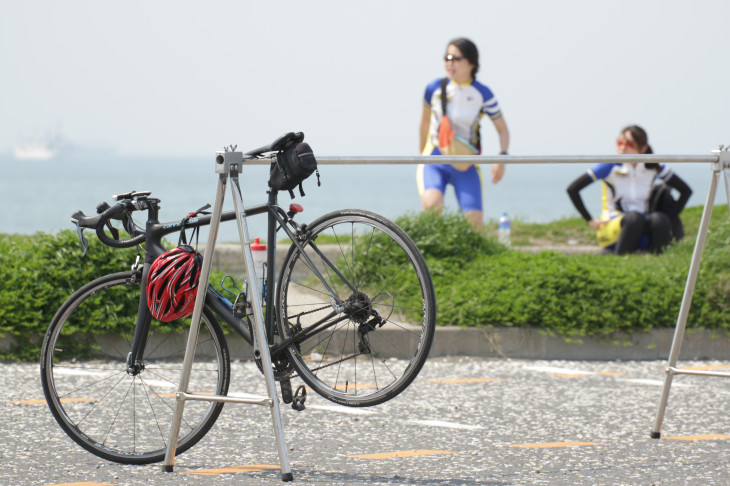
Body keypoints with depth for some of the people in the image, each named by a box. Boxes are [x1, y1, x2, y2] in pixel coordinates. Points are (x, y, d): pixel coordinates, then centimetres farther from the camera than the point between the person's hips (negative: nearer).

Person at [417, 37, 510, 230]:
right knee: (432, 204, -31)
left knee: (474, 221, -10)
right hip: (435, 161, -1)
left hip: (466, 165, 1)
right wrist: (422, 154, 26)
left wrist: (502, 157, -14)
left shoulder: (483, 94, -4)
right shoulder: (435, 88, -2)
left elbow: (502, 129, 5)